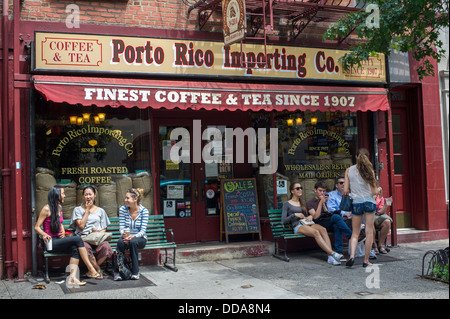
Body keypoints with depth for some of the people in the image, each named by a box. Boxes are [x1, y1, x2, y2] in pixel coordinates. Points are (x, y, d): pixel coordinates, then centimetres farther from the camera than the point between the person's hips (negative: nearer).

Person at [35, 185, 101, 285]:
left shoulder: (59, 207, 15)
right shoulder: (47, 209, -7)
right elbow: (37, 227, -6)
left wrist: (63, 232, 7)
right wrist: (44, 234, -24)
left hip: (59, 240, 7)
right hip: (51, 243, -7)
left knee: (75, 248, -25)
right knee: (77, 239, -26)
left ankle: (72, 277, -36)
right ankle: (91, 270, -25)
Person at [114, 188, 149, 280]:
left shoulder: (144, 211, -8)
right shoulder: (123, 209, -1)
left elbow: (143, 230, -11)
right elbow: (121, 227, -2)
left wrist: (133, 236, -31)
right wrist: (124, 234, -26)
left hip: (140, 238, -1)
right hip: (126, 237, 1)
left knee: (133, 242, -37)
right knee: (120, 242, -34)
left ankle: (135, 272, -25)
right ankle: (117, 271, -26)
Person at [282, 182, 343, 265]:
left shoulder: (302, 203, 28)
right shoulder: (287, 204, 10)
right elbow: (283, 220, 1)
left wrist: (310, 216, 5)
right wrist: (294, 215, -9)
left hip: (307, 224, 5)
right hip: (298, 226, -5)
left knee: (323, 229, -30)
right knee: (316, 232, -36)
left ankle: (330, 257, -45)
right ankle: (333, 253, -46)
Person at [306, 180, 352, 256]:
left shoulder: (325, 200, 27)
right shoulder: (310, 203, 13)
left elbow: (327, 214, 12)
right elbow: (316, 216, -4)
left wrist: (324, 204, 0)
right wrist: (321, 202, -8)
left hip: (330, 225, 4)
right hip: (319, 224, -4)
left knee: (337, 226, -34)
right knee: (336, 217, -32)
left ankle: (339, 251, -40)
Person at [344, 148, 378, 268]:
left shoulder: (349, 170, 1)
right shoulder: (369, 170, -3)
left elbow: (346, 190, 1)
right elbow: (374, 192, -4)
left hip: (356, 203, 1)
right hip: (369, 202, -1)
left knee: (355, 233, 10)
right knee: (369, 232, 6)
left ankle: (352, 255, -10)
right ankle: (366, 260, 8)